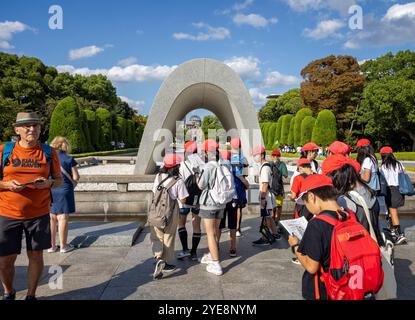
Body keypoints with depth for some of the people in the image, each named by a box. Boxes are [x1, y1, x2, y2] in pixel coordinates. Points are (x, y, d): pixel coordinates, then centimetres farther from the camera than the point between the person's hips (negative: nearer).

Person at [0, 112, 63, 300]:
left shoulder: (49, 152, 2)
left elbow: (59, 180, 8)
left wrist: (49, 183, -14)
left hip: (39, 214, 0)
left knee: (36, 256, 7)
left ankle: (31, 295, 28)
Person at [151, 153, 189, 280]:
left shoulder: (158, 176, -3)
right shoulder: (178, 181, -14)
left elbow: (154, 192, 6)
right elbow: (183, 200, -10)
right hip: (171, 213, -2)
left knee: (157, 237, 16)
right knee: (168, 238, 13)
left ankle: (158, 258, -6)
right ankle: (167, 264, 22)